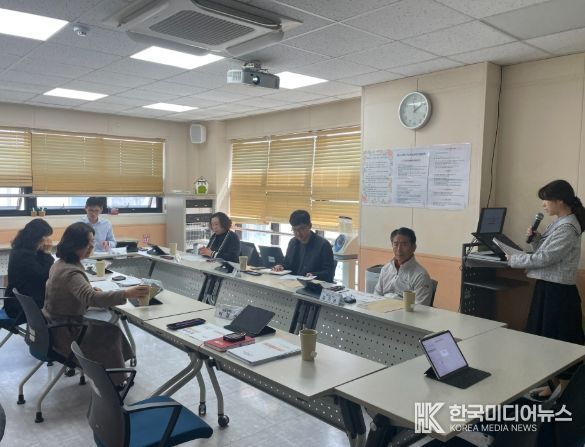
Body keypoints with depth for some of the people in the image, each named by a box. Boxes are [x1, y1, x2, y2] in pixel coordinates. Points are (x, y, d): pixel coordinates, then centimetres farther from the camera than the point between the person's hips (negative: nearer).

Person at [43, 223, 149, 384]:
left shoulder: (61, 264, 3)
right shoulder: (70, 272, -30)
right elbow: (92, 298, -46)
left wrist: (90, 289, 6)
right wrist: (126, 294, -52)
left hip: (55, 324, 10)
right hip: (64, 334, -10)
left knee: (107, 326, 16)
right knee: (110, 334, 2)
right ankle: (112, 381, 16)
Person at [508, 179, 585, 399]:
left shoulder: (567, 228, -19)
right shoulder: (559, 223, 11)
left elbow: (543, 258, -21)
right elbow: (545, 250, 17)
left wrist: (513, 260, -11)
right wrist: (535, 237, 1)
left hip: (558, 292, -10)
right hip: (548, 287, 10)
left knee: (558, 340, 3)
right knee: (544, 337, 16)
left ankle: (562, 388, 17)